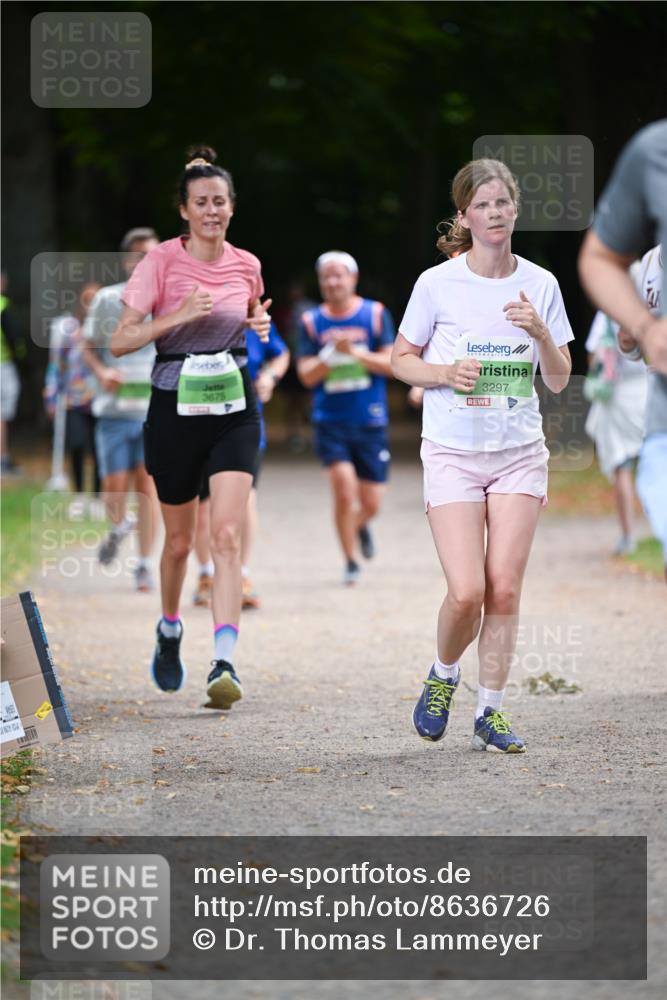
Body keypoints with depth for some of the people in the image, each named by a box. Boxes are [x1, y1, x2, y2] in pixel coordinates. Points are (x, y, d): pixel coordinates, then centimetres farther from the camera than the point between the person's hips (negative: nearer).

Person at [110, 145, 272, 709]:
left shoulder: (246, 266, 4)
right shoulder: (161, 262, -7)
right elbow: (121, 341, -10)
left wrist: (261, 324, 1)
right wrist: (175, 316, -24)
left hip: (234, 411, 1)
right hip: (176, 409, -1)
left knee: (227, 535, -15)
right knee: (180, 541, 11)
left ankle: (225, 663, -21)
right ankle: (170, 631, 40)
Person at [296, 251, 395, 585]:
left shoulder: (375, 314, 2)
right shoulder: (311, 321, 3)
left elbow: (390, 364, -5)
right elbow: (306, 374, -1)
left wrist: (355, 353, -18)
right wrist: (332, 354, -17)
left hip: (370, 423, 1)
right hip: (330, 422, -1)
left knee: (371, 503, 3)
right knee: (344, 487, -18)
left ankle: (359, 526, 41)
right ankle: (350, 562, 0)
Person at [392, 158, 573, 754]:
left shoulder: (540, 285, 3)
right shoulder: (437, 284, -5)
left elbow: (559, 381, 6)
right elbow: (401, 360, 5)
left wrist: (541, 333, -13)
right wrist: (446, 373, -15)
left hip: (520, 453, 2)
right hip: (453, 453, -2)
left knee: (505, 589, -3)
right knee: (467, 592, -12)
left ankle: (491, 713, 9)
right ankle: (443, 677, 18)